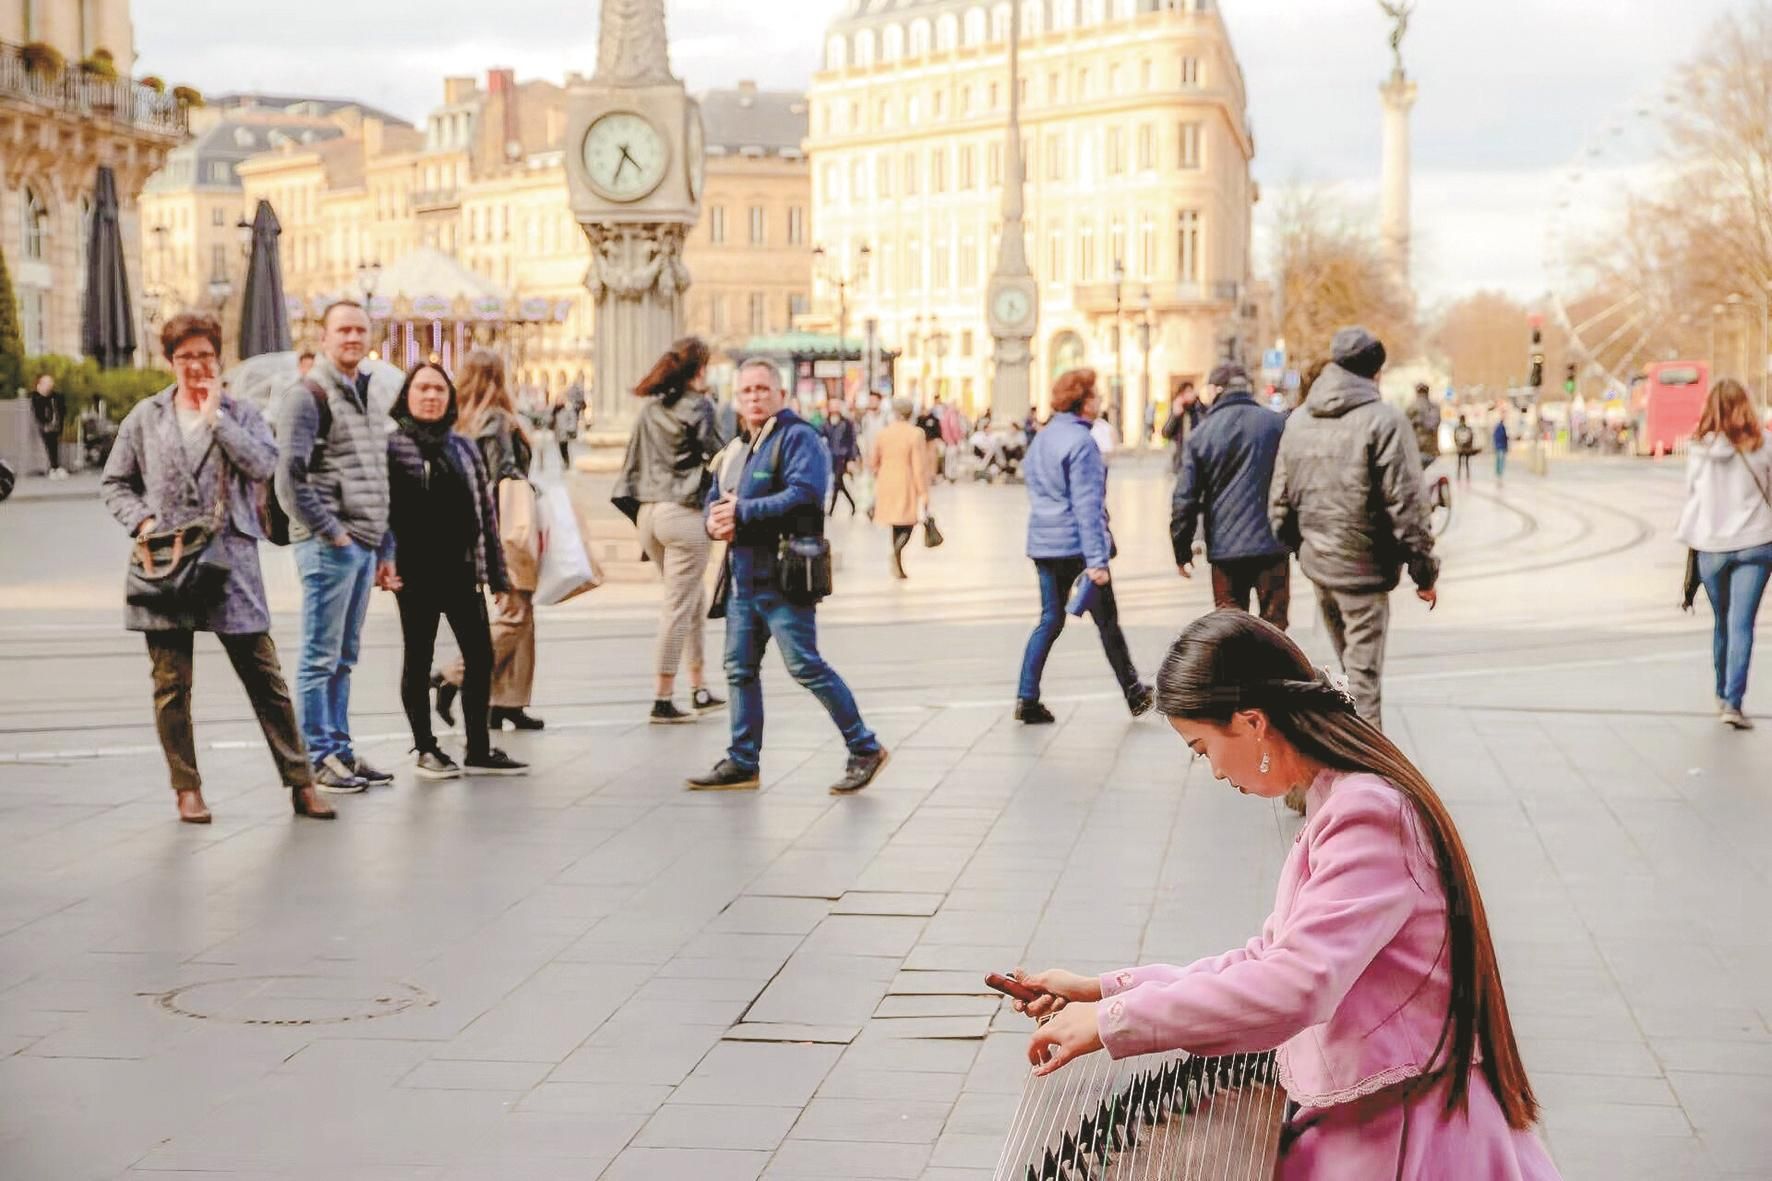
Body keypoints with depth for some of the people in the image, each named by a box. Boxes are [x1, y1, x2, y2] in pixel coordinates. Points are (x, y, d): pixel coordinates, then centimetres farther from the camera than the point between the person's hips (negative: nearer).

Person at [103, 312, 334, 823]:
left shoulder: (240, 413, 8)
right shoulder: (146, 417, 9)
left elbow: (264, 463, -10)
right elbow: (114, 483, 12)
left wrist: (215, 416, -8)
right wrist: (142, 521, -5)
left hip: (231, 561, -1)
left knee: (264, 677, 0)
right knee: (172, 682, 4)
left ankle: (300, 782, 6)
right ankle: (187, 789, 15)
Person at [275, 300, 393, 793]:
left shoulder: (366, 396, 18)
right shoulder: (308, 396, -8)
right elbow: (289, 478, -16)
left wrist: (380, 543, 16)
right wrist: (330, 531, -15)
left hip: (363, 545, 8)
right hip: (328, 544, -8)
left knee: (344, 657, 13)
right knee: (321, 657, -4)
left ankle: (340, 748, 19)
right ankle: (317, 757, 0)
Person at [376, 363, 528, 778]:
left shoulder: (463, 448, 13)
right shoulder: (391, 444, -3)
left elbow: (485, 510, 13)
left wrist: (495, 571, 10)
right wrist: (383, 559, -19)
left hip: (461, 569, 5)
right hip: (415, 572, -5)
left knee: (480, 655, 6)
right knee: (418, 660, 5)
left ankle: (478, 750, 15)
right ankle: (425, 750, 13)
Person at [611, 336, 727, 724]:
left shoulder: (649, 408, 12)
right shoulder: (699, 408, -8)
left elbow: (634, 460, 14)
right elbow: (714, 459, -8)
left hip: (648, 513, 7)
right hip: (685, 514, -7)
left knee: (695, 599, 19)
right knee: (678, 608, -2)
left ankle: (700, 690, 23)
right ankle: (663, 701, -1)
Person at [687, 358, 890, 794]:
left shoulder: (797, 437, -8)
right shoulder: (738, 448, 20)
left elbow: (803, 494, -22)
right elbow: (716, 498, 21)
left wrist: (742, 512, -20)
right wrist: (715, 521, -4)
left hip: (783, 577, -9)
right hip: (744, 575, 9)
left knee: (805, 666, -9)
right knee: (739, 668, 10)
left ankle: (864, 748, 0)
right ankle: (742, 762, 18)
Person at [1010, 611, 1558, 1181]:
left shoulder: (1367, 815, -19)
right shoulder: (1346, 806, 12)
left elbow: (1292, 989, -28)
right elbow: (1270, 959, 15)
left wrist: (1111, 1021, -21)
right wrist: (1103, 989, 11)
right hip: (1362, 1120, 9)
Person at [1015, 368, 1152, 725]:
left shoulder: (1041, 438, 12)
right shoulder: (1080, 441, -15)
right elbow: (1087, 504, -20)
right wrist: (1096, 558, -22)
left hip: (1043, 544, 7)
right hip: (1077, 544, -7)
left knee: (1050, 620, 10)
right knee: (1107, 621, 6)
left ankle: (1027, 698, 1)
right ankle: (1134, 694, 18)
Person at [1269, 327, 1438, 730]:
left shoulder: (1298, 421, 7)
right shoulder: (1383, 420, -14)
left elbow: (1279, 500, 11)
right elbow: (1406, 505, -16)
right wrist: (1424, 571, -9)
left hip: (1317, 564, 6)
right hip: (1363, 567, -6)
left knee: (1351, 665, 23)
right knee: (1363, 674, -2)